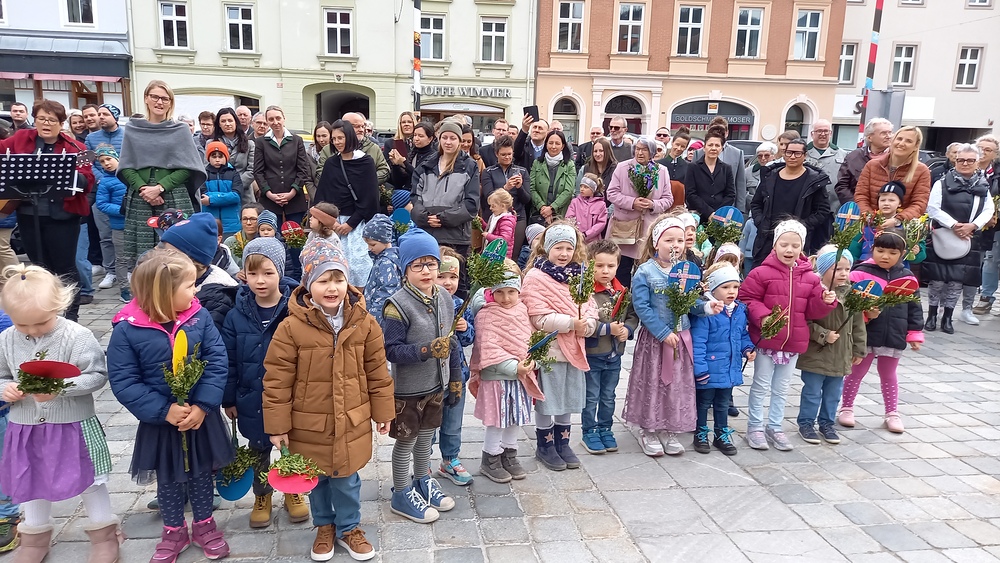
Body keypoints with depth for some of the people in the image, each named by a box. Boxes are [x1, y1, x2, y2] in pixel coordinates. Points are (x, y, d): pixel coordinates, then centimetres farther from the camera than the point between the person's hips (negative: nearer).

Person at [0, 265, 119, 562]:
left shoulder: (77, 336, -18)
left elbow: (97, 376, -17)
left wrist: (60, 388, -29)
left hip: (73, 427, -4)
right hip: (26, 429, 4)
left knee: (88, 480, 10)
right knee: (32, 482, 21)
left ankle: (103, 532, 29)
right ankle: (35, 537, 42)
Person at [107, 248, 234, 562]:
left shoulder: (199, 317, -11)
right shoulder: (127, 330, -18)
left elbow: (217, 362, -12)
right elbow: (123, 382, -17)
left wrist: (203, 406, -21)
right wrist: (164, 411, -23)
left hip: (202, 417, 2)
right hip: (160, 422, -1)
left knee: (201, 474, 18)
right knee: (167, 479, 18)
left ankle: (204, 525, 39)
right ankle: (174, 532, 39)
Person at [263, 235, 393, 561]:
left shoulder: (364, 323, -8)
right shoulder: (291, 327, -16)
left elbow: (377, 372, 1)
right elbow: (277, 380, -10)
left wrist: (383, 412, 6)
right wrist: (277, 426, -7)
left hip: (351, 423, 1)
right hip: (309, 424, -1)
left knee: (346, 479, 15)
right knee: (316, 479, 19)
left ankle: (348, 528, 38)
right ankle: (324, 526, 43)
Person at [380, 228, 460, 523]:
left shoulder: (445, 298, -1)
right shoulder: (398, 305, -22)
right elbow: (391, 350, -23)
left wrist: (455, 378, 10)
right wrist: (427, 350, -32)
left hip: (436, 385, 6)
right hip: (408, 389, -6)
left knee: (426, 436, 23)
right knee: (406, 442, 10)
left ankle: (423, 481, 44)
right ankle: (402, 495, 28)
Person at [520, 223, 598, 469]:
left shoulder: (578, 275, 9)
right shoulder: (535, 277, -12)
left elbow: (591, 308, 6)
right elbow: (541, 319, -19)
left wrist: (587, 325, -15)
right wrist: (572, 322, -23)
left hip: (574, 348, 6)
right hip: (549, 350, -6)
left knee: (568, 400, 17)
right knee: (547, 401, 6)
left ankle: (562, 442, 34)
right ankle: (544, 446, 24)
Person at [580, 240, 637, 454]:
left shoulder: (622, 292, 0)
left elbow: (633, 315, 9)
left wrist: (627, 329, -10)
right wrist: (608, 329, -23)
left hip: (614, 354, 6)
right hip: (592, 354, -5)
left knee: (608, 397, 19)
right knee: (591, 397, 10)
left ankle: (605, 429, 35)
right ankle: (589, 432, 25)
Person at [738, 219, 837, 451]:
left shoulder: (810, 278, 4)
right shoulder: (761, 273, -10)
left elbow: (812, 309, 6)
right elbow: (747, 299, -10)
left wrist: (825, 301, -12)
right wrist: (762, 317, -23)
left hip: (794, 342, 4)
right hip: (766, 340, -4)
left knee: (781, 388, 16)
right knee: (761, 386, 8)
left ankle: (775, 428, 29)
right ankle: (755, 427, 21)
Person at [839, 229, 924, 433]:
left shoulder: (907, 277, 2)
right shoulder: (861, 273, -9)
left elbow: (914, 308, 8)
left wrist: (915, 334, 7)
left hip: (894, 337, 3)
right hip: (866, 336, -3)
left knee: (889, 375, 19)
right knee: (856, 373, 11)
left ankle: (892, 413, 31)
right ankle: (847, 408, 25)